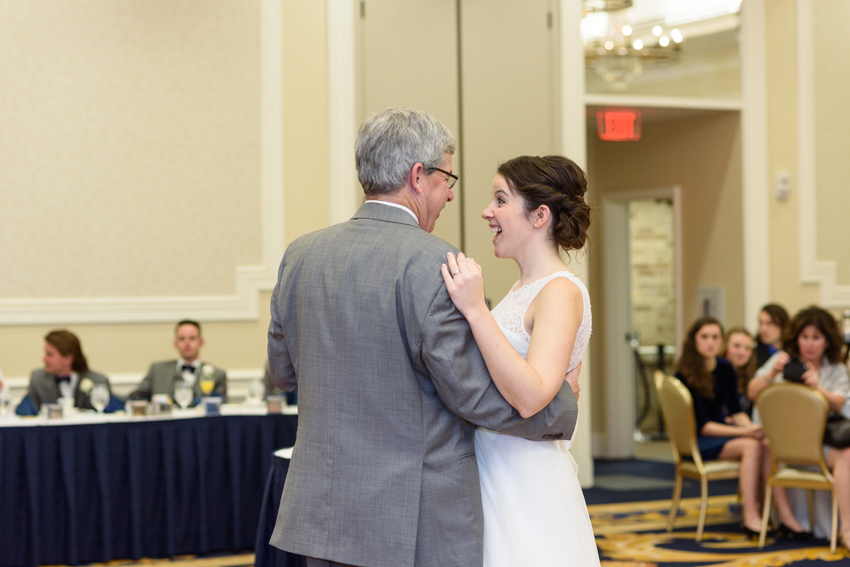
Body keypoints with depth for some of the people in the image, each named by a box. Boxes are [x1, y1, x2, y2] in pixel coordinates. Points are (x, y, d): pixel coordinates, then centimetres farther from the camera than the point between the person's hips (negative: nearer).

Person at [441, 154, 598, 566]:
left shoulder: (561, 292, -15)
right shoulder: (522, 288, 12)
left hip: (526, 489, -9)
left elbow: (530, 397, -29)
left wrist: (475, 311, -32)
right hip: (494, 481, 9)